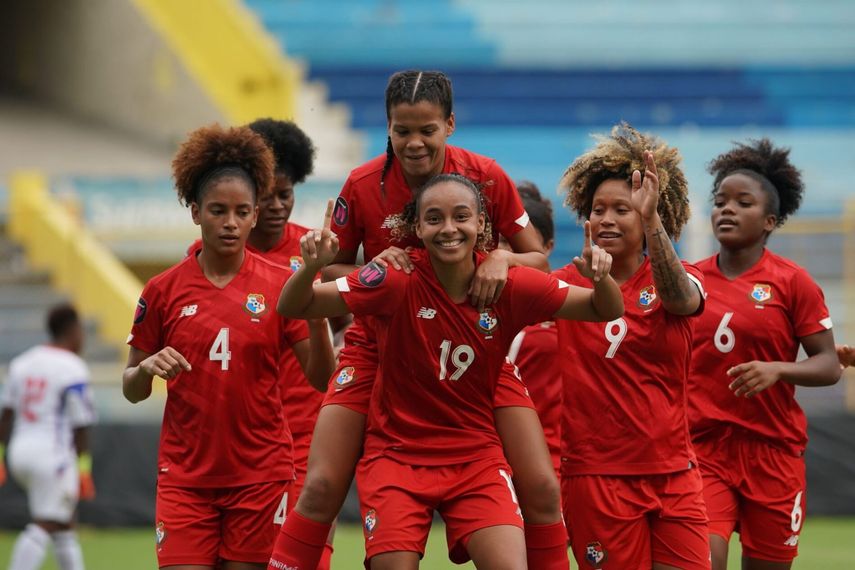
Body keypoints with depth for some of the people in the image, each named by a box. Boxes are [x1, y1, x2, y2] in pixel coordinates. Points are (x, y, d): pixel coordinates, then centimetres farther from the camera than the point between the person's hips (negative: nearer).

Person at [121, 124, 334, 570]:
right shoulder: (163, 291, 1)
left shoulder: (280, 285, 0)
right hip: (184, 477, 0)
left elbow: (318, 374, -4)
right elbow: (132, 391, 8)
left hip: (260, 474, 0)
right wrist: (147, 369, -15)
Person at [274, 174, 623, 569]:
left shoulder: (509, 287, -7)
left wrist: (600, 278, -24)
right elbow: (294, 308, -13)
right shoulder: (398, 281, -13)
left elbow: (605, 311, -1)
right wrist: (311, 267, -35)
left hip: (477, 458, 1)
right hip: (397, 455, -1)